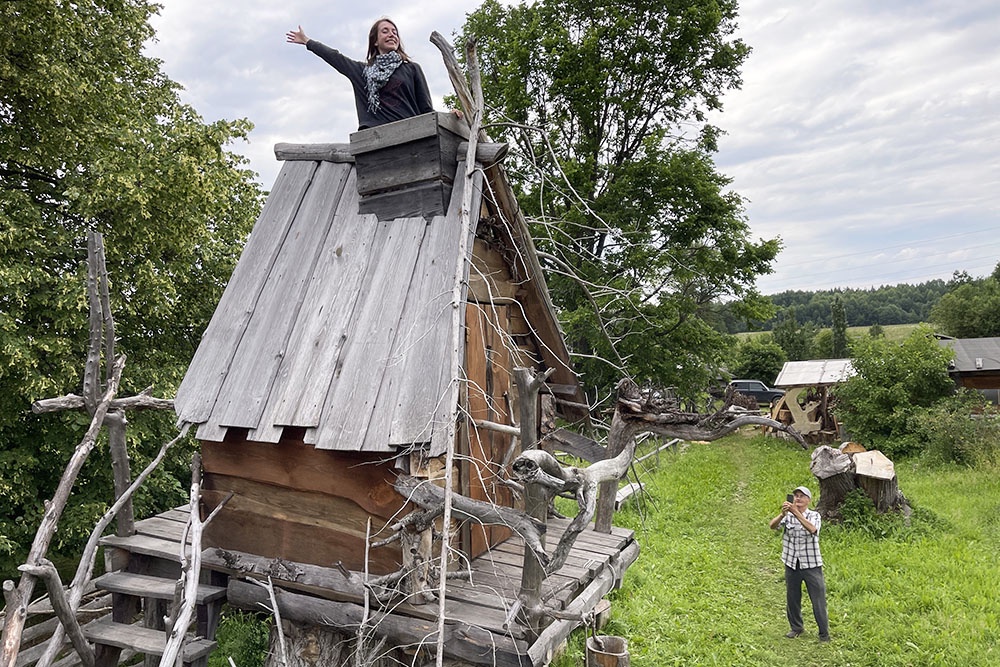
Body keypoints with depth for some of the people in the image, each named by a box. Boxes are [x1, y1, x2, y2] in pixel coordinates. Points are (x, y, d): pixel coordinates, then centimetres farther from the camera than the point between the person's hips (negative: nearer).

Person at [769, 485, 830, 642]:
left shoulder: (814, 515, -5)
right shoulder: (788, 516, 1)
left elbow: (812, 529, -27)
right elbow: (773, 526, -17)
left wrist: (796, 513, -39)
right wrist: (782, 514, -36)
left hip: (811, 565, -3)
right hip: (791, 564, 3)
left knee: (818, 599, 1)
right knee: (792, 599, 14)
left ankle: (824, 633, 15)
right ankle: (796, 627, 33)